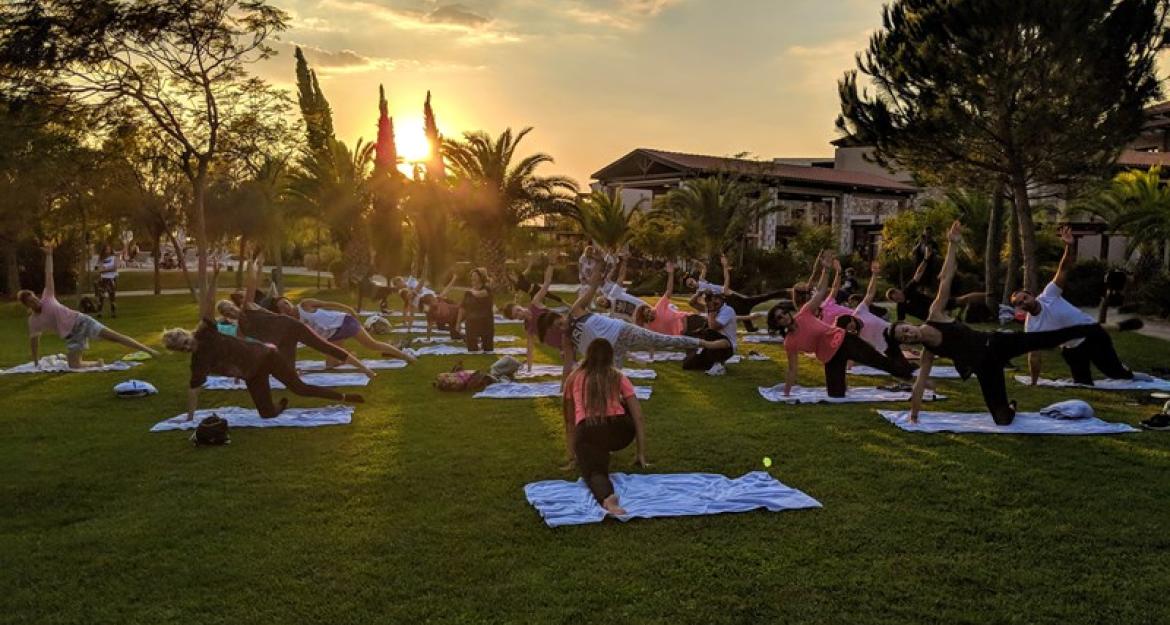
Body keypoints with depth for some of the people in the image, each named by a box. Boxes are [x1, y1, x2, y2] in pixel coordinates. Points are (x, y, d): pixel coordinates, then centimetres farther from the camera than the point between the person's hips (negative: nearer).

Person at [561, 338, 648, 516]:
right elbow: (638, 417, 13)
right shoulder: (619, 377, 19)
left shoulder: (573, 379, 22)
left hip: (587, 432, -1)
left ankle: (607, 497, -47)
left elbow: (570, 421, 26)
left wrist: (572, 455, 34)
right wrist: (641, 454, 17)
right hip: (620, 431, 2)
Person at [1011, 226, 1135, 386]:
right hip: (1072, 350, 1)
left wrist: (1068, 246, -42)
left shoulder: (1048, 294, -19)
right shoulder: (1031, 327, -16)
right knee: (1083, 385, 5)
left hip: (1092, 334, -1)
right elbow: (1034, 356, -12)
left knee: (1115, 371, 9)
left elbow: (1064, 268, -25)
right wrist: (1034, 384, -13)